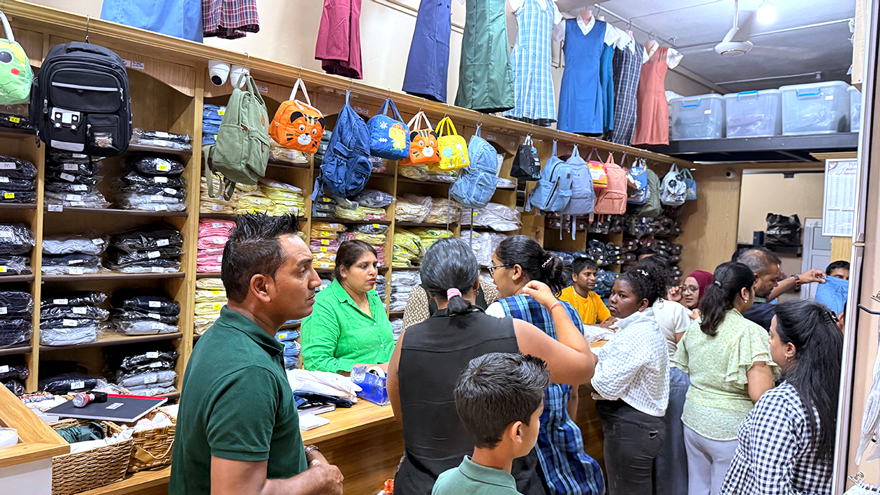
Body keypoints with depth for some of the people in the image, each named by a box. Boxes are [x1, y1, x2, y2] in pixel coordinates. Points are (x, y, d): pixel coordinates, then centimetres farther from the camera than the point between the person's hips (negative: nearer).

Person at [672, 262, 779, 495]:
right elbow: (761, 395, -23)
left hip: (693, 421, 6)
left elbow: (679, 372, 14)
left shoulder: (694, 327, 3)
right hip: (730, 430, -6)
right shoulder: (750, 332, -17)